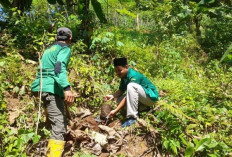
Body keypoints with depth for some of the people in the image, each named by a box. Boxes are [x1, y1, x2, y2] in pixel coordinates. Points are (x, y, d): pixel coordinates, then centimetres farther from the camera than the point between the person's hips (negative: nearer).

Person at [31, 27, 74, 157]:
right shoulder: (65, 48, -2)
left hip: (40, 88, 9)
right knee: (60, 126, -13)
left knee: (53, 122, 21)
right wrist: (67, 88, -35)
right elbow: (60, 67, -22)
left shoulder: (50, 48, 24)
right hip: (52, 89, -9)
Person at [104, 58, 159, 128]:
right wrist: (112, 96, -21)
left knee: (131, 86, -32)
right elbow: (121, 91, 0)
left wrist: (115, 111, -29)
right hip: (142, 99, 9)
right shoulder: (124, 76, 1)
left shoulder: (134, 76, -25)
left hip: (151, 96, -9)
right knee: (119, 98, -3)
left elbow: (128, 97, -28)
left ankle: (132, 117, -29)